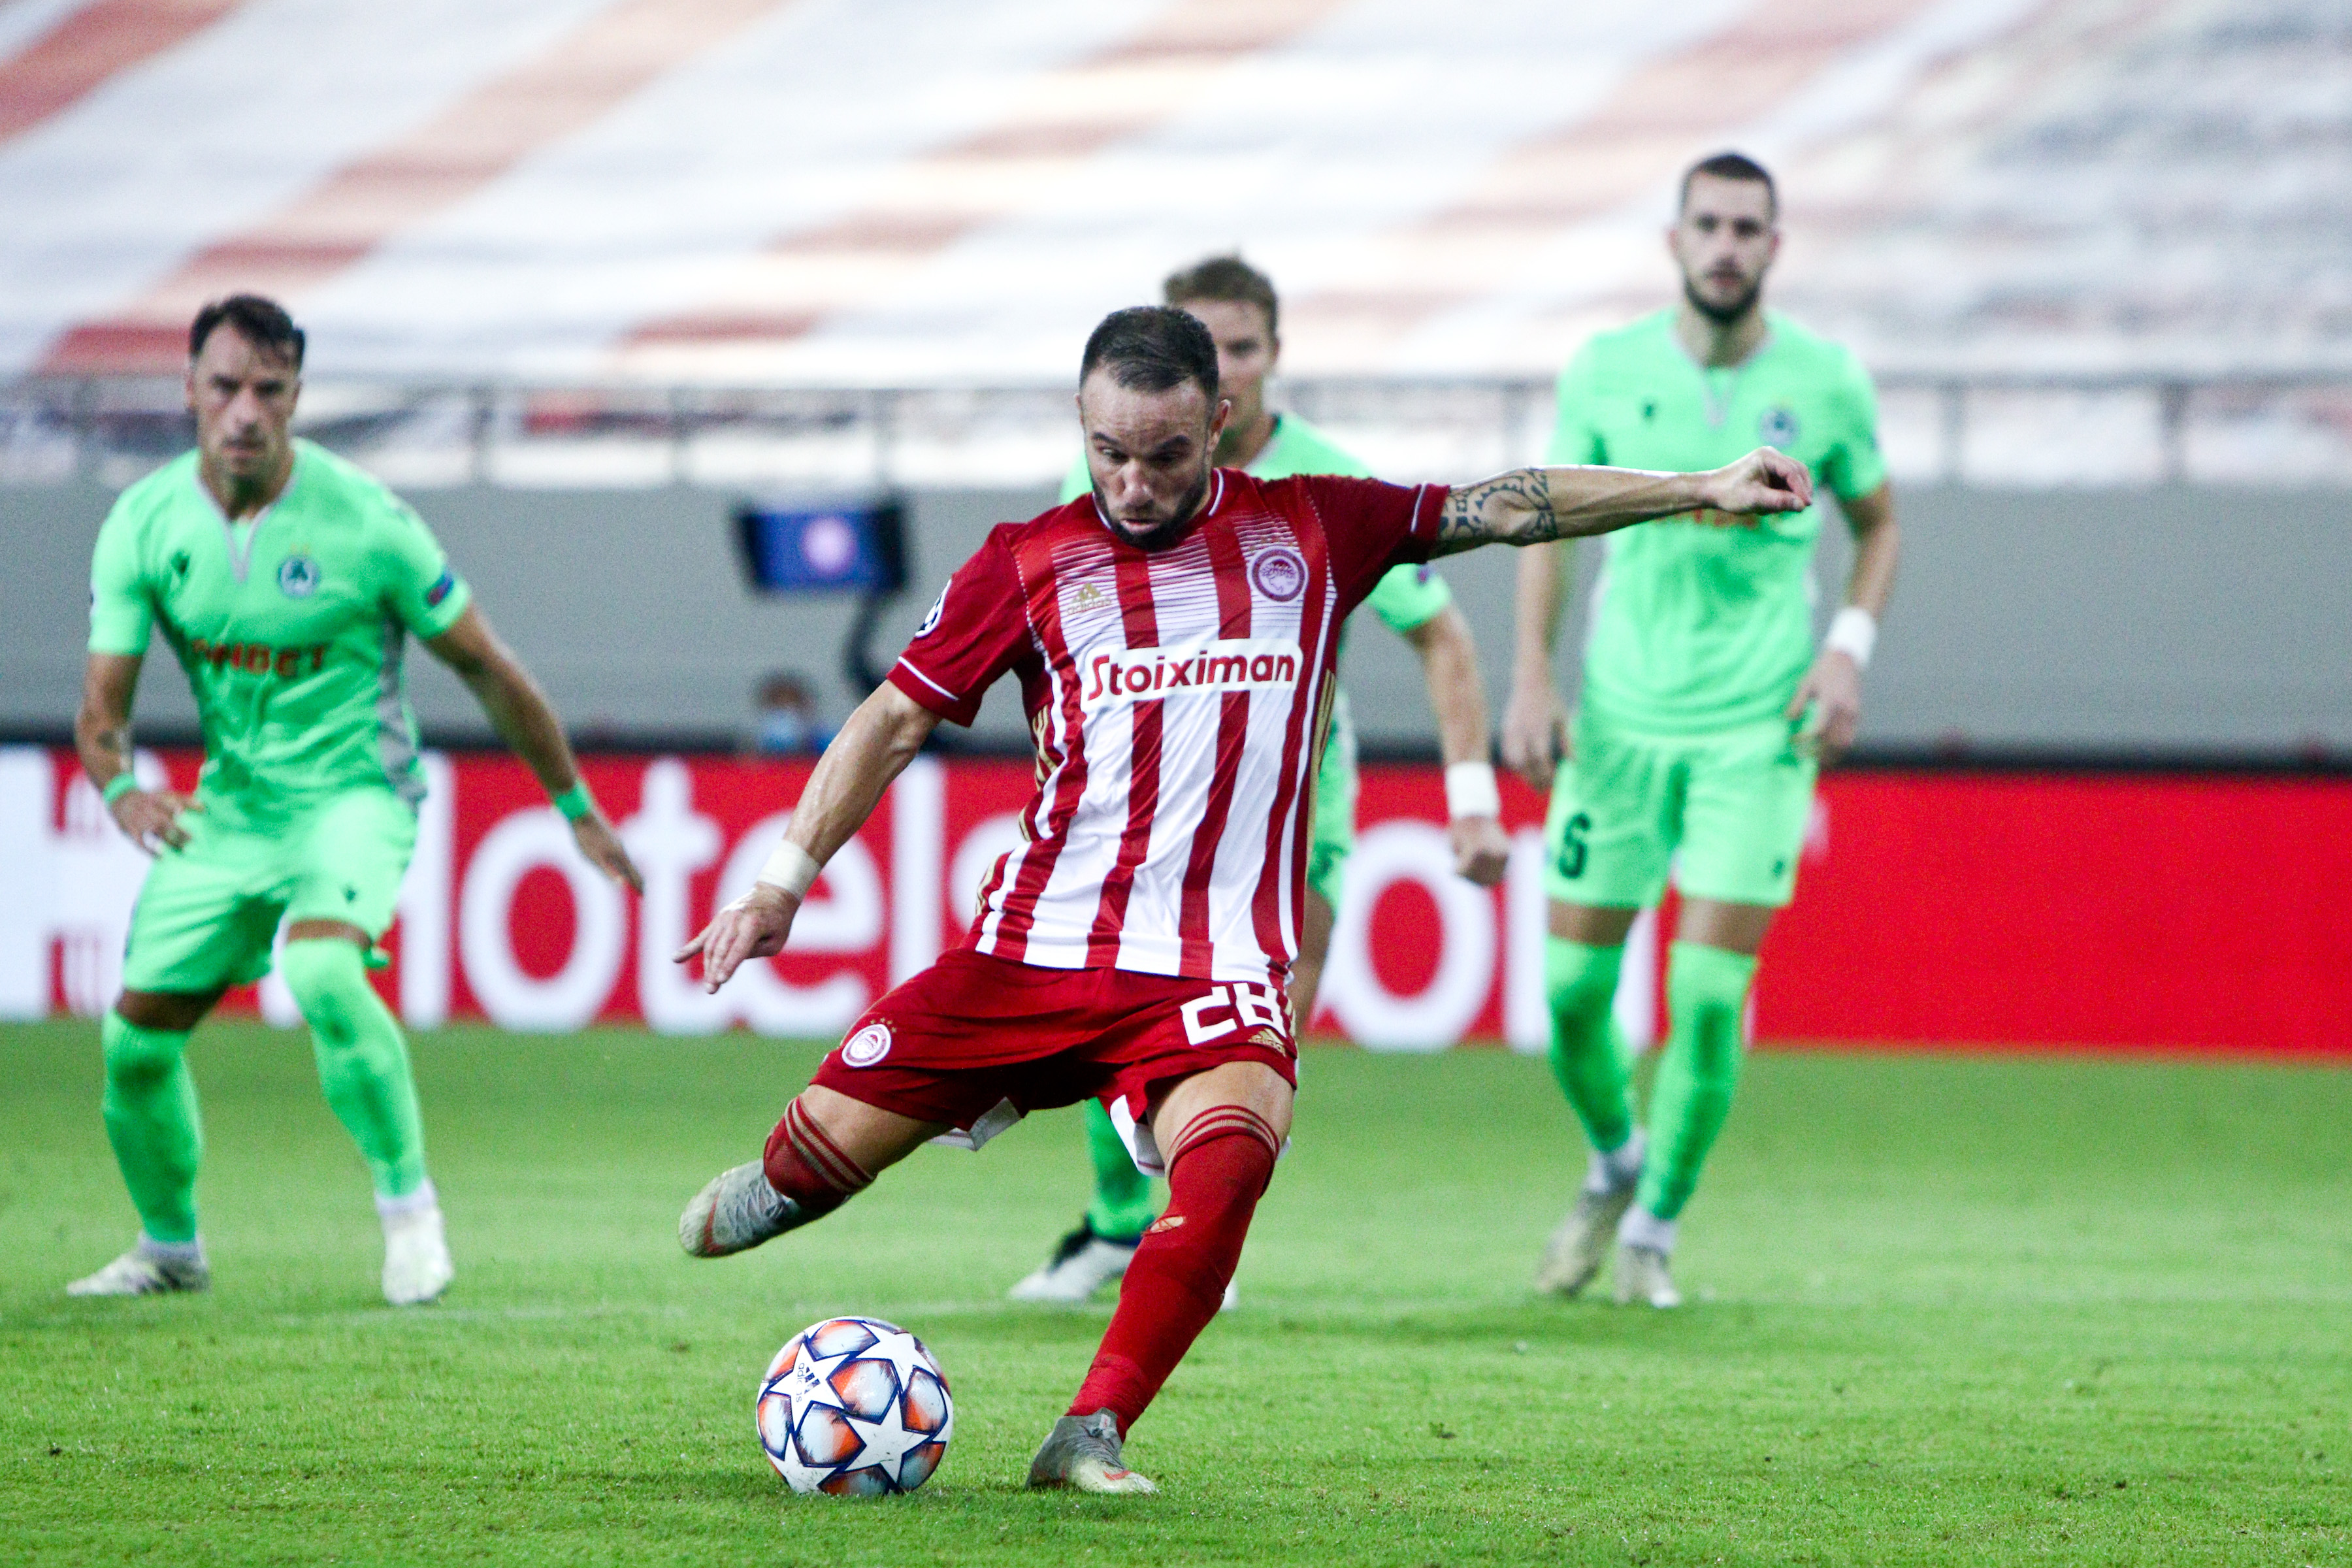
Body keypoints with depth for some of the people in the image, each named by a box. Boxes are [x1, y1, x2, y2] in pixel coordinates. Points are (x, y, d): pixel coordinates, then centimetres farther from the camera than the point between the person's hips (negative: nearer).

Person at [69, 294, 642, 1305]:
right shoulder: (143, 524, -7)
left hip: (355, 795, -5)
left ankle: (409, 1206, -16)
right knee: (136, 1039, 2)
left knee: (321, 970, -34)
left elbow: (487, 670, -5)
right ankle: (170, 1248, 29)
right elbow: (101, 707, -5)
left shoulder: (362, 521, -17)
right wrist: (123, 789, -29)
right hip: (230, 806, 5)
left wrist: (575, 807, 3)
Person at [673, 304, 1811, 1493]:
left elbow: (1504, 509, 11)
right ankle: (786, 1185, 39)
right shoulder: (1026, 566, 5)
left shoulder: (1310, 531, 7)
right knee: (828, 1149, 0)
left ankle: (1091, 1435, -21)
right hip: (1031, 951, 1)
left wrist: (1695, 492, 9)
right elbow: (894, 721, 8)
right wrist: (783, 881, 1)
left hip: (1214, 972, -1)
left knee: (1228, 1159, -30)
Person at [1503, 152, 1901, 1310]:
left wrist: (1850, 648, -3)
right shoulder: (1606, 373, -1)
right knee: (1572, 986, 2)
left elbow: (1877, 522, 12)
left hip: (1759, 729, -1)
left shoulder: (1826, 383, -3)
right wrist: (1531, 679, 1)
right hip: (1620, 719, 1)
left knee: (1708, 996, -9)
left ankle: (1655, 1228, 11)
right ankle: (1613, 1167, 32)